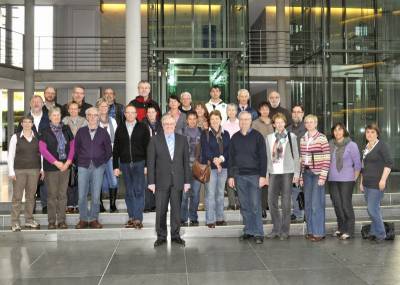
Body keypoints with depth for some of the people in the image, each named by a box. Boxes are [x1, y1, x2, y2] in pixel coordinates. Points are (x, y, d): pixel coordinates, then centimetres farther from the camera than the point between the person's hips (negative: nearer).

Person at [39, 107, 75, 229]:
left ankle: (62, 220, 12)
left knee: (63, 194, 6)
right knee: (52, 194, 1)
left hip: (65, 166, 3)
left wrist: (68, 161, -4)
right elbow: (42, 149, -6)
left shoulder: (66, 129, 8)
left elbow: (72, 145, 8)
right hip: (51, 167, -3)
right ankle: (51, 221, 9)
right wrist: (56, 162, -10)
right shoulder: (45, 132, 0)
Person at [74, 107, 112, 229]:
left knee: (96, 195, 1)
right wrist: (79, 161, 3)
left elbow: (109, 150, 11)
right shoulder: (81, 131, 9)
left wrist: (103, 161, 3)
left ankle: (94, 219, 11)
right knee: (82, 195, -2)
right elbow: (76, 148, 11)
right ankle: (83, 219, 10)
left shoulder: (103, 132, 8)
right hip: (83, 166, 0)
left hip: (98, 166, 0)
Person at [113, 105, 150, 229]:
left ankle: (138, 219, -4)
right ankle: (131, 218, 16)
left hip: (139, 163, -3)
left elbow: (147, 147, 0)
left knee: (139, 191, -6)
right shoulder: (120, 128, 10)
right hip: (125, 164, 3)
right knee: (129, 192, 8)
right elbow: (116, 148, 10)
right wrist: (116, 166, 5)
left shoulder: (143, 128, 2)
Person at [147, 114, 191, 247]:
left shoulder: (182, 140, 6)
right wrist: (151, 182, -6)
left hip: (177, 181, 2)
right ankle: (161, 236, 16)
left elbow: (186, 161, 6)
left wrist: (187, 181, 2)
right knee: (160, 210, 3)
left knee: (176, 209, 8)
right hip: (161, 181, -1)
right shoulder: (155, 140, 1)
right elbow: (151, 162, -1)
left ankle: (175, 235, 21)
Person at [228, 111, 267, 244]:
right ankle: (248, 231, 17)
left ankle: (258, 233, 3)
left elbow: (263, 157, -3)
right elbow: (231, 158, 11)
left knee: (255, 205, -4)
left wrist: (263, 175, -9)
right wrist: (230, 176, 6)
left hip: (254, 175, -3)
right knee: (244, 206, 8)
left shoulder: (257, 136, 0)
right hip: (239, 176, 4)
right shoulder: (235, 137, 10)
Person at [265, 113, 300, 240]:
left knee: (286, 202, -1)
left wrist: (296, 173, -3)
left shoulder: (291, 136, 5)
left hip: (287, 172, -3)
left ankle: (284, 231, 9)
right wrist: (266, 174, 6)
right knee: (272, 201, 1)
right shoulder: (269, 137, 12)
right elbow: (267, 157, 11)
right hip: (273, 173, 3)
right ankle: (276, 228, 14)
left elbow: (296, 156, 3)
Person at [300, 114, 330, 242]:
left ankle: (319, 232, 5)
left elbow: (327, 158, -9)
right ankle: (311, 230, 19)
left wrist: (323, 176, -13)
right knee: (308, 204, 9)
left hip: (318, 173, -6)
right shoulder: (303, 139, 11)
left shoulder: (322, 138, -6)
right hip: (306, 173, 6)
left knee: (317, 204, -5)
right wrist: (301, 176, 11)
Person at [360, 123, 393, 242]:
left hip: (377, 184, -7)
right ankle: (374, 232, 19)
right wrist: (361, 181, 20)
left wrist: (383, 179, -19)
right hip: (367, 183, 7)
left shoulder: (381, 145, -7)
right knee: (372, 209, 10)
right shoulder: (366, 147, 15)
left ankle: (380, 234, 6)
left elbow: (389, 163, -13)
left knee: (373, 209, -9)